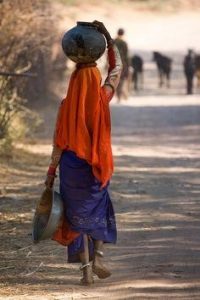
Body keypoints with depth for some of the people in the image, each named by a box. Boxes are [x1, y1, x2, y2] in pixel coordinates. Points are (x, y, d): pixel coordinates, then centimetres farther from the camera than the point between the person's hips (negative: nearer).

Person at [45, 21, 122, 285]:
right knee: (100, 211, 21)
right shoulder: (103, 99, -8)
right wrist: (107, 35, 2)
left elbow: (59, 142, -8)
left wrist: (51, 172, 0)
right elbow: (117, 67, 4)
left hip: (71, 165, -1)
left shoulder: (67, 105, -11)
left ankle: (86, 269, 2)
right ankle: (98, 257, 2)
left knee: (79, 216, 9)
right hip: (97, 167, 1)